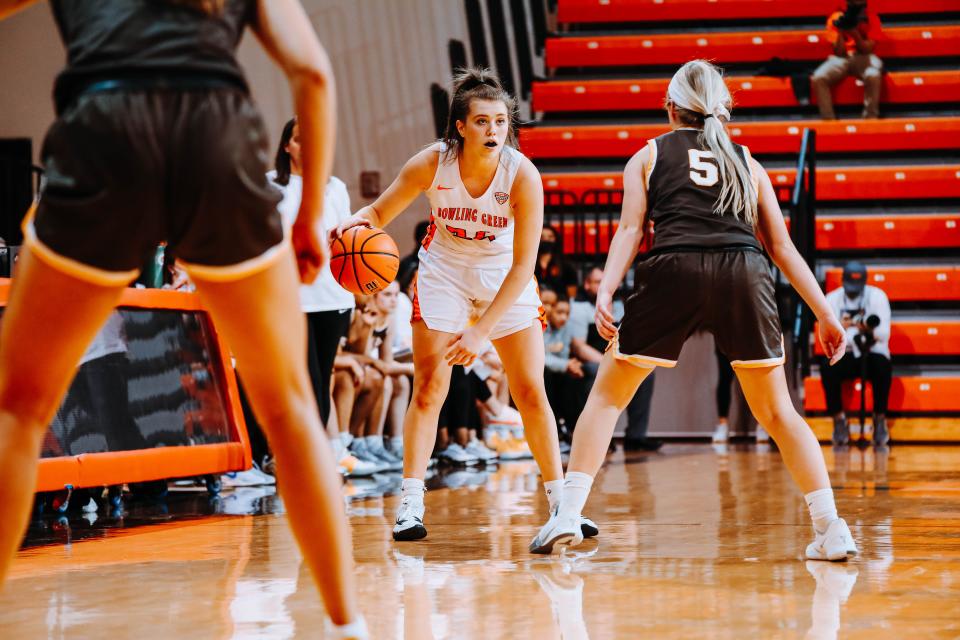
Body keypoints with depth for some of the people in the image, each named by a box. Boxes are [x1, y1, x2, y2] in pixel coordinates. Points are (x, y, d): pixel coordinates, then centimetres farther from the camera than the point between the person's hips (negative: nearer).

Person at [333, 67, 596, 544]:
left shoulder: (522, 175, -27)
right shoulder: (432, 163, -23)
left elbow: (524, 265, -25)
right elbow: (381, 212, -9)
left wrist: (482, 330, -29)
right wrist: (358, 220, -34)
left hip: (506, 280, 0)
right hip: (444, 272, 0)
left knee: (531, 391, -3)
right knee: (428, 388, -8)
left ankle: (559, 501, 10)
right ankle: (410, 505, -5)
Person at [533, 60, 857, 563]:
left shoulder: (649, 155, 23)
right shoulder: (746, 162, 27)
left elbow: (630, 229, 7)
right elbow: (782, 246, 21)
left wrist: (605, 292, -3)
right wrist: (824, 314, 21)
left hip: (675, 268, -2)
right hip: (745, 273, 2)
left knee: (607, 394, 13)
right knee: (776, 411, 14)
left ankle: (567, 515, 2)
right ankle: (831, 530, 6)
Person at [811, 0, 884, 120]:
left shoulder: (871, 17, 1)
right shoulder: (836, 18, 2)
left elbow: (867, 49, -8)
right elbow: (839, 53, -4)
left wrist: (854, 32, -22)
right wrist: (841, 31, -19)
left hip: (863, 57, -1)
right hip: (841, 58, 1)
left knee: (873, 76, -37)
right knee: (818, 78, -28)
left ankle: (870, 119, -26)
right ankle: (829, 120, -24)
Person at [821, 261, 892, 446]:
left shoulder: (877, 296, -4)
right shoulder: (832, 299, 1)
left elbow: (885, 334, -13)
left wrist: (869, 329, -34)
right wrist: (840, 328, -28)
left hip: (873, 353, -1)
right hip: (845, 356, 1)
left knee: (883, 367, -35)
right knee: (827, 369, -31)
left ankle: (880, 419, -19)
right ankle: (839, 419, -15)